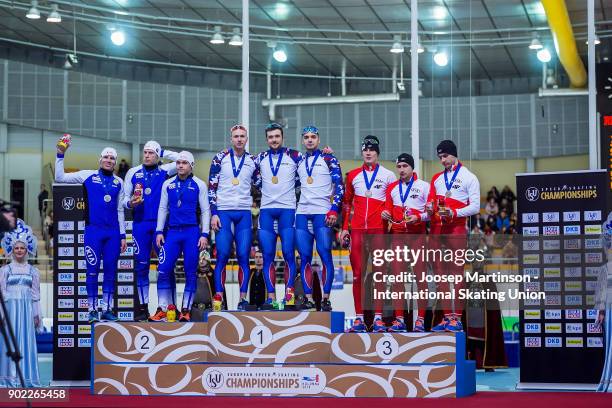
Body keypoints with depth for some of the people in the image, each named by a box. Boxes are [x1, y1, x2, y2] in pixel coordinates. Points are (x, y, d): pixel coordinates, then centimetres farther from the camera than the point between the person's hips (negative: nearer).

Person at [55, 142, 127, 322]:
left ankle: (107, 309, 12)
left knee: (111, 271, 4)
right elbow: (60, 177, 1)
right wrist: (60, 155, -7)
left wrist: (122, 235, 10)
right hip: (93, 230, -3)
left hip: (113, 232, 3)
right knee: (93, 270, -2)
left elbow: (120, 210, 15)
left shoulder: (118, 182, 12)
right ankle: (92, 310, 5)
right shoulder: (88, 176, 4)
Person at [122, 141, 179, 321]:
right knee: (141, 265, 4)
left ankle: (171, 306, 1)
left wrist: (163, 152, 0)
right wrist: (130, 203, -10)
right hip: (140, 224, 2)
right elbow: (124, 198, 12)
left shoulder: (164, 171, 5)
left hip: (160, 224, -1)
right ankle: (143, 307, 11)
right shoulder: (133, 173, 9)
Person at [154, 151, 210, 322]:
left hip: (192, 232, -2)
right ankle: (163, 308, 0)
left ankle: (186, 310, 7)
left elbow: (205, 210, 2)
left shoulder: (199, 185, 3)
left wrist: (204, 234, -5)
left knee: (191, 272, 0)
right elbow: (163, 209, 14)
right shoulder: (168, 184, 11)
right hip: (172, 232, 2)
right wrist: (159, 231, 6)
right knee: (164, 270, -7)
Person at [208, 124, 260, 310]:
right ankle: (218, 298, -2)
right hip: (223, 212, -2)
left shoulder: (253, 161, 10)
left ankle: (243, 298, 2)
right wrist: (214, 213, -6)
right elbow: (211, 187, 1)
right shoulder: (221, 158, 2)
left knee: (243, 256, -2)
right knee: (222, 256, -6)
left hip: (244, 213, 2)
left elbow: (259, 185, 17)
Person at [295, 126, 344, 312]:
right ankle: (308, 298, 4)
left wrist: (334, 209, -12)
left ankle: (326, 298, -6)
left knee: (325, 254, -9)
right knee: (305, 257, 1)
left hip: (323, 213, -5)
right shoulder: (299, 162, 17)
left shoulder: (328, 159, 4)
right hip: (302, 214, 5)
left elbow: (339, 186, -2)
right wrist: (293, 209, 15)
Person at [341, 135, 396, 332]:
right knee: (358, 272, 1)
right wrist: (344, 227, 14)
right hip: (357, 229, 2)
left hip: (379, 229, -2)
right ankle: (359, 317, 4)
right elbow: (347, 202, 19)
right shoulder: (353, 175, 14)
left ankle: (378, 317, -1)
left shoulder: (388, 175, 7)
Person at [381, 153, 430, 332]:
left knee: (420, 276, -4)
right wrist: (386, 214, -2)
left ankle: (421, 319, -1)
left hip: (417, 234, -4)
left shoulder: (423, 186, 3)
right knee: (397, 276, 0)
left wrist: (418, 217, -16)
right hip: (398, 235, 4)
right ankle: (399, 319, 3)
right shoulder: (392, 187, 15)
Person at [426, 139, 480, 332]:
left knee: (457, 272, -7)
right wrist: (430, 207, -3)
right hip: (437, 229, 6)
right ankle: (447, 317, 9)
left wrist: (454, 213, -18)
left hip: (456, 229, -6)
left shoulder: (468, 177, 2)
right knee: (440, 273, 4)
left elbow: (475, 206, -5)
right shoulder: (436, 178, 20)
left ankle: (457, 318, -7)